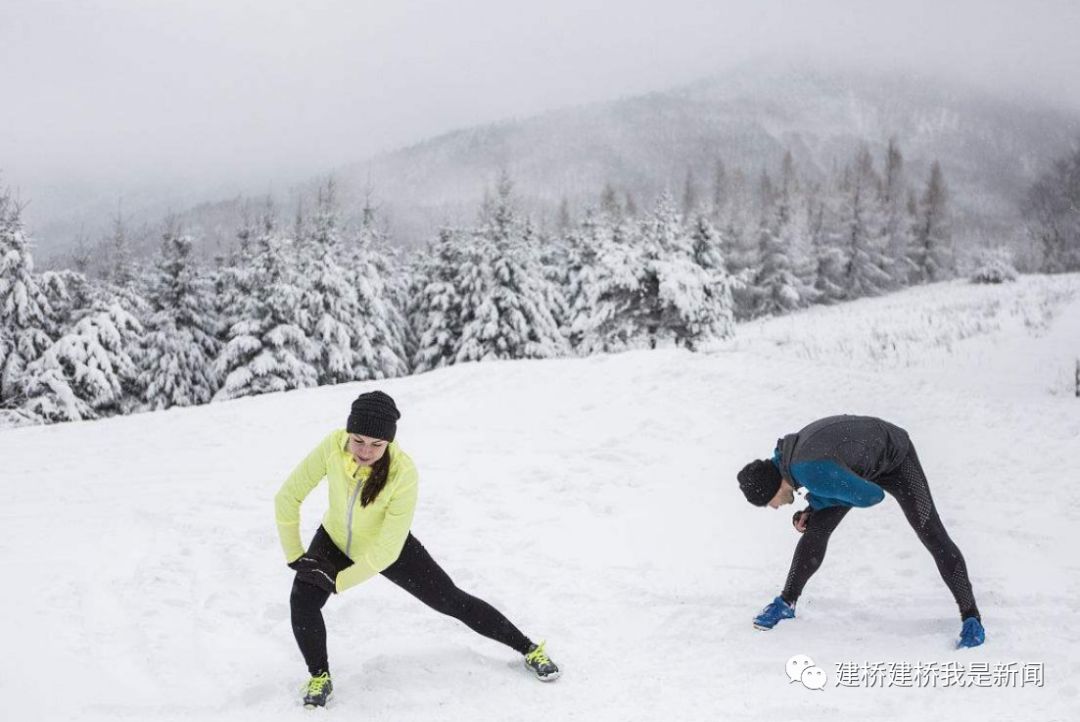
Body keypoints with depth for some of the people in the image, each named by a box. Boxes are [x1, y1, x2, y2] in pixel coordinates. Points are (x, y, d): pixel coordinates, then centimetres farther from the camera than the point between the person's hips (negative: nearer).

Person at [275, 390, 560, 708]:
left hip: (388, 549, -2)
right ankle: (320, 678, 7)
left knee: (452, 601, 6)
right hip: (335, 540, 2)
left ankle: (529, 649, 26)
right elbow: (288, 497, -19)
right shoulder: (333, 447, -32)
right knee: (302, 601, -21)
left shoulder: (403, 472, -37)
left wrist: (340, 580, -26)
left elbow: (387, 548, -31)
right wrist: (294, 554, -14)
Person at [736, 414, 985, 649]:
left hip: (895, 456, -7)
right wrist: (812, 509, -11)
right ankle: (786, 603, 12)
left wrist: (817, 499, -20)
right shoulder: (781, 458, -15)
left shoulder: (810, 473, -42)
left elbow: (872, 495, -32)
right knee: (815, 529, -1)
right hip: (860, 462, 8)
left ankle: (971, 617, -4)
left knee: (932, 535, -12)